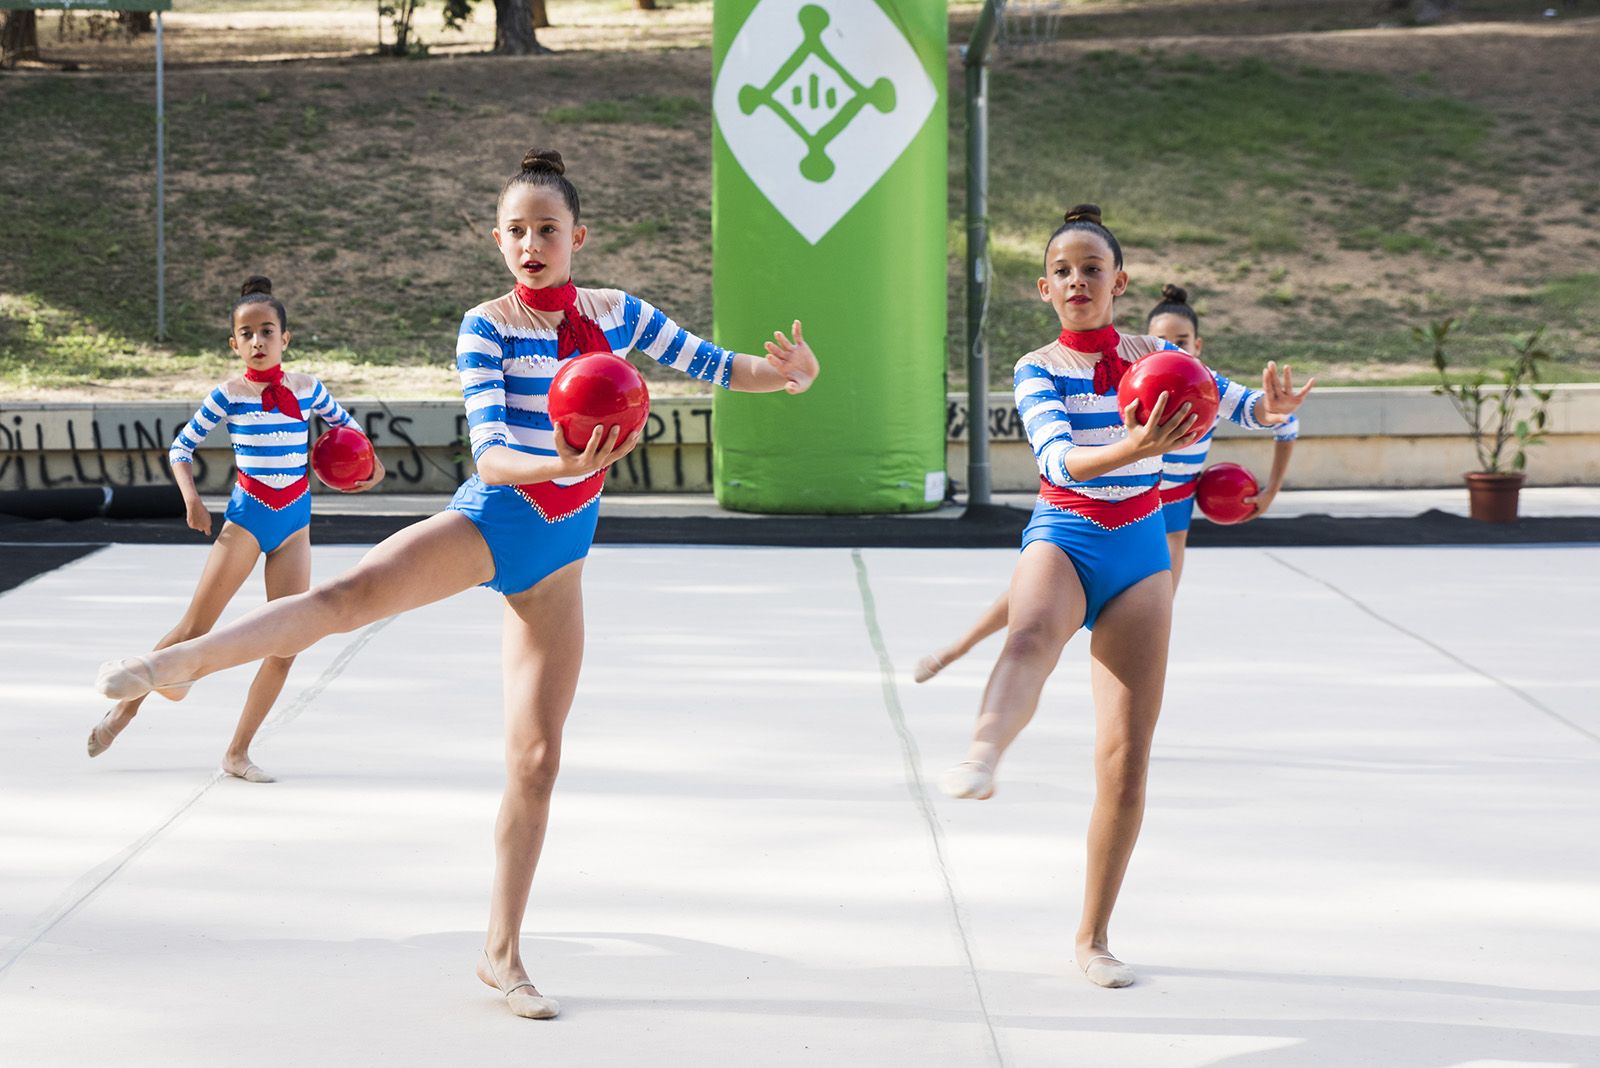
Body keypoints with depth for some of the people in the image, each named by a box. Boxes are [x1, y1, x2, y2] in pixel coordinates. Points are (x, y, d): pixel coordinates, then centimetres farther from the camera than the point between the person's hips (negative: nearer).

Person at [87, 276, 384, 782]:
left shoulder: (307, 389, 2)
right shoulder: (230, 394, -6)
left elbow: (342, 423, 21)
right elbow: (181, 446, 2)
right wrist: (191, 499, -12)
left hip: (295, 522, 3)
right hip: (247, 517, -3)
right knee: (194, 630, -6)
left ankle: (238, 753, 6)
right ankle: (127, 706, 15)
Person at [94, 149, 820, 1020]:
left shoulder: (617, 314, 3)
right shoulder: (488, 328, -8)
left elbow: (714, 367, 13)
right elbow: (490, 456, -17)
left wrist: (788, 374, -7)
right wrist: (562, 464, -37)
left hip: (559, 554, 3)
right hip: (491, 518, -3)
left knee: (536, 759, 2)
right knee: (349, 595, -33)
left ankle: (502, 952, 10)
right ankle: (178, 661, -29)